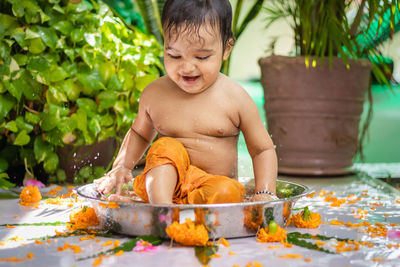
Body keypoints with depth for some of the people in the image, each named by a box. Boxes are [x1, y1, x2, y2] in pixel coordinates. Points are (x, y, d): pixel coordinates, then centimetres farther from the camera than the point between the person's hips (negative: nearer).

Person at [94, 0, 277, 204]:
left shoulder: (236, 99, -6)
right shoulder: (154, 94, 2)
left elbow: (263, 150, 2)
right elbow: (139, 133, 22)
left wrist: (264, 194, -11)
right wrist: (121, 167, 7)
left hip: (217, 186, -1)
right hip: (164, 182, 2)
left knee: (228, 192, -33)